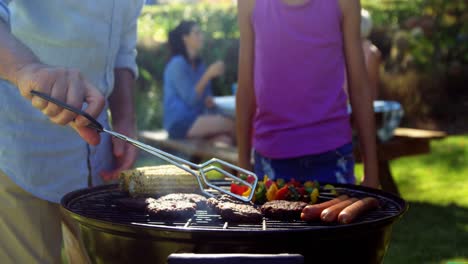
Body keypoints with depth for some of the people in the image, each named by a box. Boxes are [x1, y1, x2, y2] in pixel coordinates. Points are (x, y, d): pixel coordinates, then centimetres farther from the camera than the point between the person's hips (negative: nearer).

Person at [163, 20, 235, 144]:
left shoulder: (199, 65, 14)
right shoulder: (178, 64, -9)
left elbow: (206, 98, 18)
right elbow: (190, 99, -17)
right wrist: (209, 74, -21)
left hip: (196, 120, 7)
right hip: (180, 123, -7)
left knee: (225, 139, -21)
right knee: (230, 124, -19)